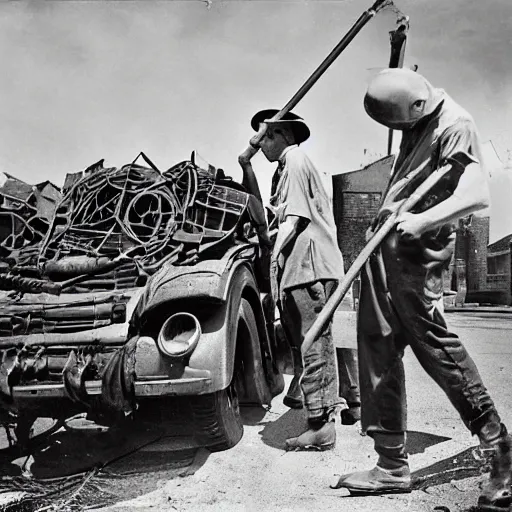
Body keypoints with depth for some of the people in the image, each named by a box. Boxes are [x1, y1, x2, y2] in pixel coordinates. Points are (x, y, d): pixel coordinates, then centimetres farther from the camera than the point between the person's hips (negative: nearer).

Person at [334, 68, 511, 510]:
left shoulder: (455, 125, -11)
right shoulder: (416, 121, 14)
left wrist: (423, 220, -35)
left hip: (416, 250, -9)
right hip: (384, 242, 9)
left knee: (433, 343, -10)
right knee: (377, 346, 7)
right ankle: (392, 465, 16)